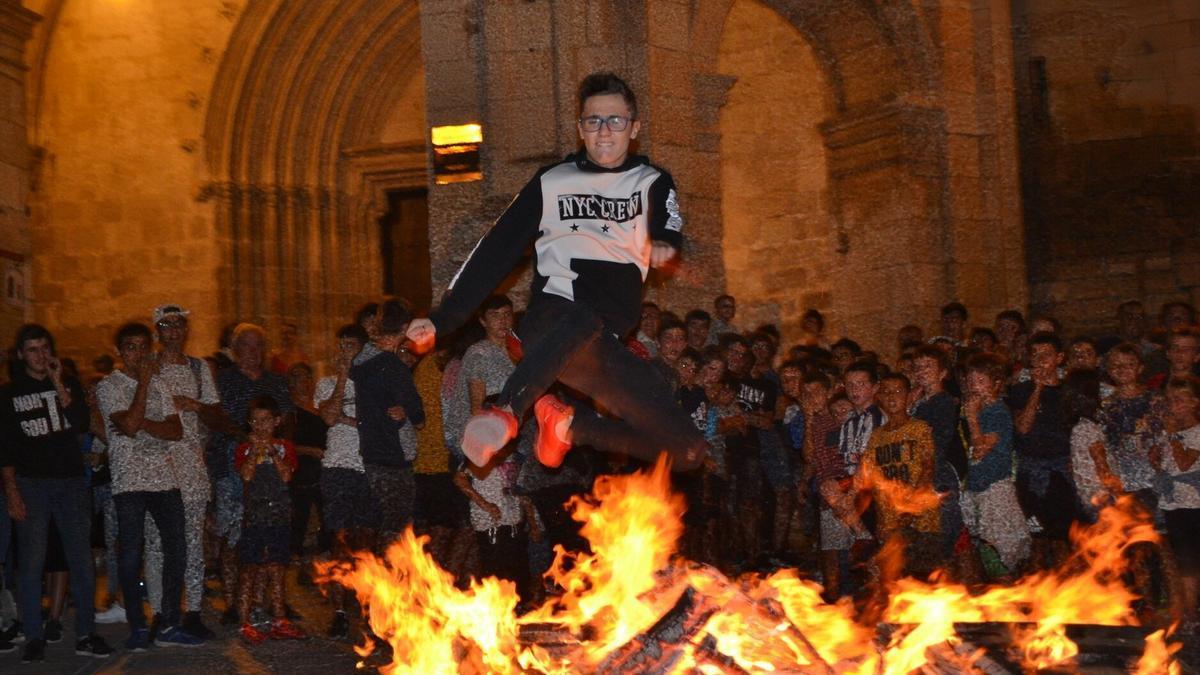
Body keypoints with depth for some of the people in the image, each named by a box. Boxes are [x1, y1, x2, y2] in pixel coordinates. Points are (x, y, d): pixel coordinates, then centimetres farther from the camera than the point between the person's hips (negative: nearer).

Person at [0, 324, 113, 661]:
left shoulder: (69, 385, 11)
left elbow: (81, 424, -6)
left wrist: (57, 383, -9)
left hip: (71, 481, 2)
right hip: (31, 484, -2)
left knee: (81, 559, 1)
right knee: (31, 562, -3)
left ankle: (86, 635, 7)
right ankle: (34, 639, 3)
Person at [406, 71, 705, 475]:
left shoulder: (652, 183, 17)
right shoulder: (552, 182, 14)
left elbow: (669, 233, -3)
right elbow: (495, 253, 13)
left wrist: (663, 246, -28)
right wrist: (441, 321, 5)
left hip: (607, 346, 3)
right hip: (551, 321, -3)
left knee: (688, 450, -7)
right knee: (582, 322, -40)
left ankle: (568, 425, 3)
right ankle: (505, 413, -51)